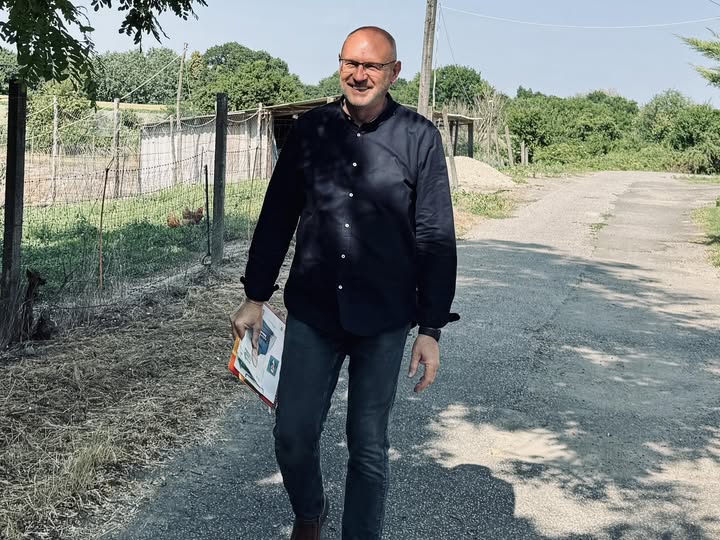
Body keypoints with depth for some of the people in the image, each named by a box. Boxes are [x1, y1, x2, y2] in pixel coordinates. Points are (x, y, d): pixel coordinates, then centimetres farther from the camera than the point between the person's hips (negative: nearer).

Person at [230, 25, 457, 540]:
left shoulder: (419, 137, -5)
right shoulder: (311, 129, 2)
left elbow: (436, 239, -4)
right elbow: (276, 217, 9)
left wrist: (432, 329, -6)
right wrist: (255, 298, 7)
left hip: (382, 322, -2)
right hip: (311, 313, 2)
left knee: (369, 446, 7)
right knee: (293, 435, 6)